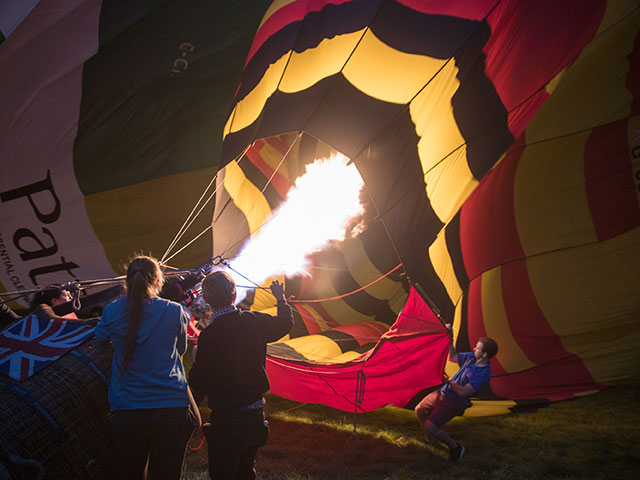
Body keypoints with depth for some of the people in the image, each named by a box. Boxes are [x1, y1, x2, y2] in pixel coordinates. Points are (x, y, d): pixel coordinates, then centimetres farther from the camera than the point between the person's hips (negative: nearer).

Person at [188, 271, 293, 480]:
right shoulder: (254, 321, -5)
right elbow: (285, 323, 17)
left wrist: (195, 365, 4)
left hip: (227, 420, -6)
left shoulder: (210, 334, -21)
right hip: (256, 416, 6)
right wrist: (281, 299, 35)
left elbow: (199, 385, -17)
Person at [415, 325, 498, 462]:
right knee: (420, 410, 15)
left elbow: (463, 392, -29)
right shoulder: (472, 357, -2)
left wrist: (449, 381, -22)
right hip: (443, 392, 8)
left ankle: (455, 448, 7)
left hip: (454, 403, -8)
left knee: (430, 426, -15)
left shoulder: (483, 374, -26)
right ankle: (427, 440, 35)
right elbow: (452, 357, 13)